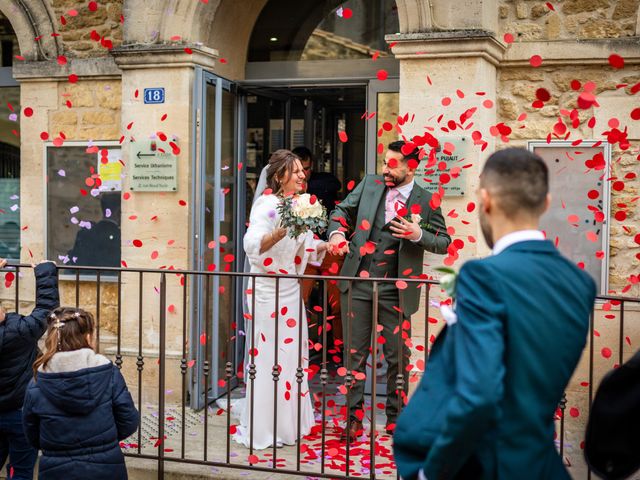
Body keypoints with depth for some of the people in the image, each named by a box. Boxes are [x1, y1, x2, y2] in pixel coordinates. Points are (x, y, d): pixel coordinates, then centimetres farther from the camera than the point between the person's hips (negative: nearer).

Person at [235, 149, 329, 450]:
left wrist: (326, 246, 1)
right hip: (267, 291, -9)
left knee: (293, 354, 14)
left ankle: (289, 424, 26)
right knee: (269, 357, -3)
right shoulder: (267, 205, -14)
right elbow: (252, 245, -29)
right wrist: (281, 231, -42)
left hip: (290, 289, 9)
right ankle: (260, 430, 8)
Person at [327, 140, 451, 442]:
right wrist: (337, 232, -7)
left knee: (398, 357, 7)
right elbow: (343, 211, 14)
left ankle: (396, 419, 23)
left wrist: (419, 235, -16)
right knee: (354, 354, 6)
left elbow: (444, 243, 3)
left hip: (395, 290, -2)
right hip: (357, 283, 2)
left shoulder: (426, 201, -1)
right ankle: (354, 419, 17)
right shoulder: (369, 184, 6)